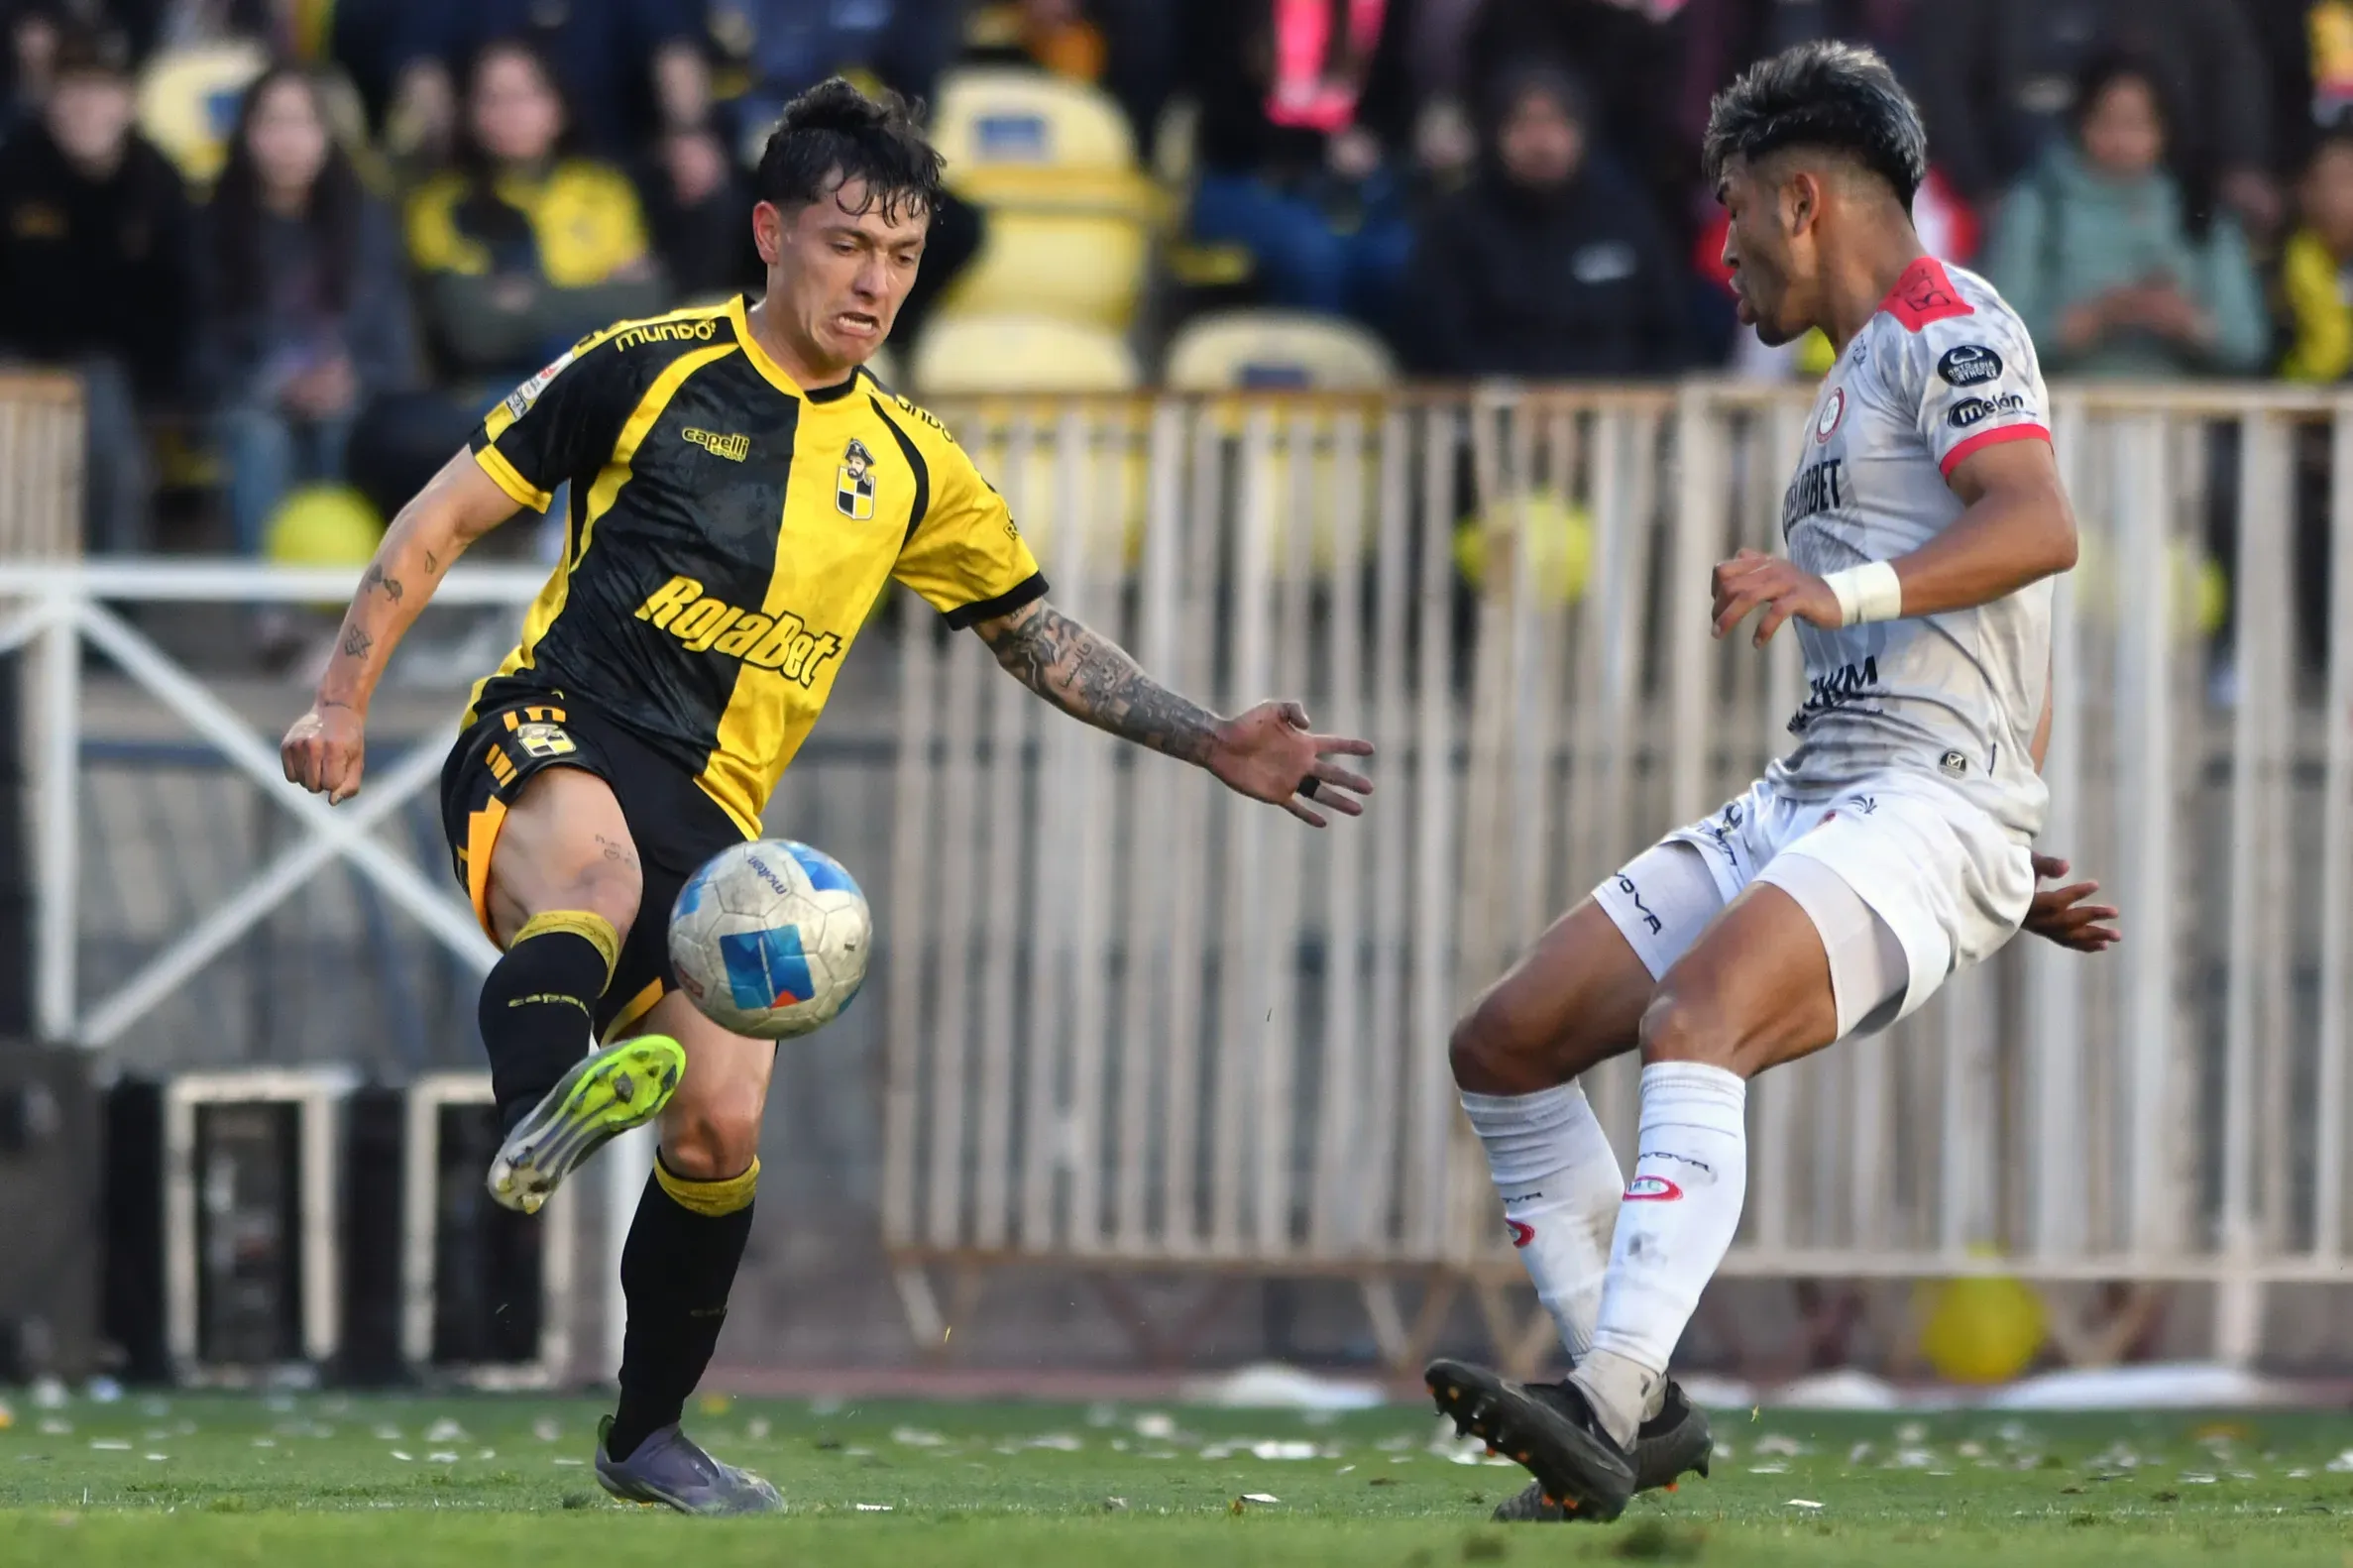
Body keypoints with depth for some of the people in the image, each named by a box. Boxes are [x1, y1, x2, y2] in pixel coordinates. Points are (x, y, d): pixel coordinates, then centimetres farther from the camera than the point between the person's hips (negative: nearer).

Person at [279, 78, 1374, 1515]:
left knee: (722, 1130, -8)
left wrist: (1212, 744, 17)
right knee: (596, 876, -40)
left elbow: (1043, 638, 26)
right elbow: (446, 519, 7)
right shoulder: (648, 372, 3)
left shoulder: (913, 468, 15)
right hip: (555, 741, -4)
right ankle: (540, 1107, -72)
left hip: (712, 821, 4)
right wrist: (345, 699, 0)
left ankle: (647, 1436, 15)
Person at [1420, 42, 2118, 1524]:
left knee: (1691, 1024, -33)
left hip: (1926, 807, -11)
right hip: (1801, 800, 11)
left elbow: (2040, 526, -24)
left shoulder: (1946, 323, -5)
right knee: (1506, 1044, 5)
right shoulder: (1869, 369, 26)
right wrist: (2015, 861, 28)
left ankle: (1605, 1415, -44)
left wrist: (1840, 591, -38)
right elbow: (2011, 655, 31)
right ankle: (1644, 1407, 4)